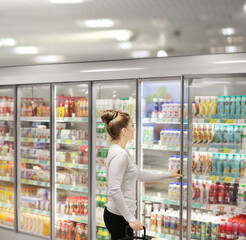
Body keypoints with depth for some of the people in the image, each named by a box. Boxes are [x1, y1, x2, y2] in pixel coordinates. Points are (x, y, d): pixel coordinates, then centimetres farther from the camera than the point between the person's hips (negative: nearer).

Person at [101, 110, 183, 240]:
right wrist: (131, 218, -21)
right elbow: (114, 190, -25)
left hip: (122, 214, 10)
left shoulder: (122, 152, 12)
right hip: (118, 216, -10)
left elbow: (140, 175, 22)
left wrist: (168, 175, 26)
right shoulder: (119, 154, -19)